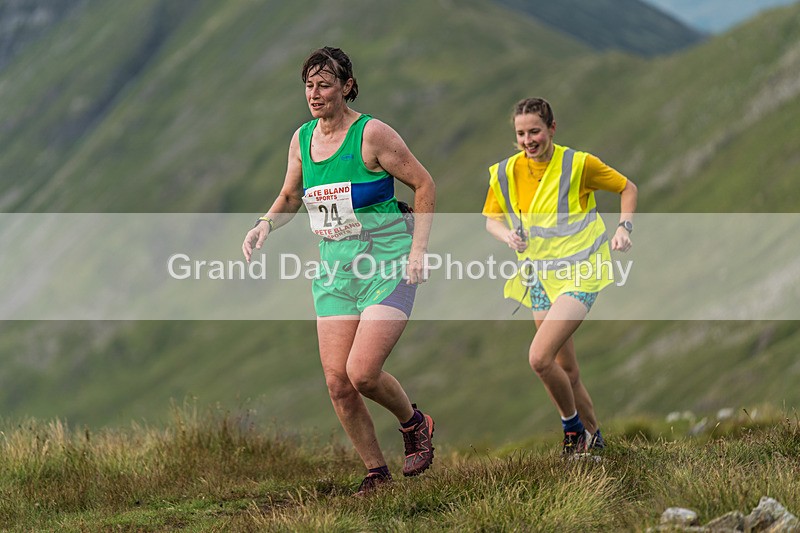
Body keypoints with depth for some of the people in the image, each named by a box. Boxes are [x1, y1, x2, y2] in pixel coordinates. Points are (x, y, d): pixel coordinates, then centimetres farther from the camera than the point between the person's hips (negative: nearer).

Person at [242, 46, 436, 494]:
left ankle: (414, 424, 13)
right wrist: (265, 226, 2)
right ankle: (376, 472, 13)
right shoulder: (302, 139, 7)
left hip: (387, 263, -6)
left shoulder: (372, 134, -11)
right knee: (337, 382, -3)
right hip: (335, 266, 6)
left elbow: (424, 184, -6)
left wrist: (419, 248, -12)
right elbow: (290, 197, 21)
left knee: (362, 373, -18)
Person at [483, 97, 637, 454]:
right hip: (539, 279, 5)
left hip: (578, 275, -5)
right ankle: (593, 435, 29)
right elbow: (492, 219, 13)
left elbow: (627, 188, 4)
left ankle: (573, 426, 1)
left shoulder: (578, 164, -11)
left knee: (539, 357, -20)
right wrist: (508, 236, -8)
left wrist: (624, 227, -10)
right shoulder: (506, 173, -1)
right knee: (566, 371, 10)